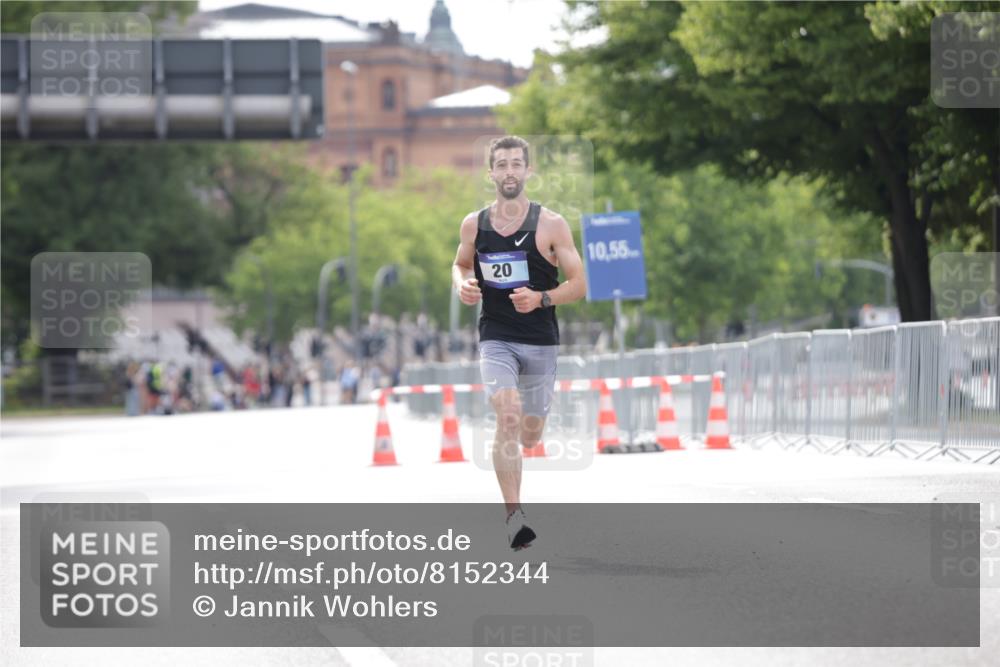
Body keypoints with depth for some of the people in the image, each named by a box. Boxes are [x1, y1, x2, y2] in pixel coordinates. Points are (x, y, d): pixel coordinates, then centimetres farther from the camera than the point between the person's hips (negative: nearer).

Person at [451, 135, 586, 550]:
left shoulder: (551, 225, -6)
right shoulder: (474, 224, 2)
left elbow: (579, 285, -4)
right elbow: (461, 264, 21)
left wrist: (541, 298, -21)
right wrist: (462, 285, -3)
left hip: (540, 341, 0)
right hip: (495, 339, 0)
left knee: (530, 435, 9)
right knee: (507, 417, -22)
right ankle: (513, 515, -24)